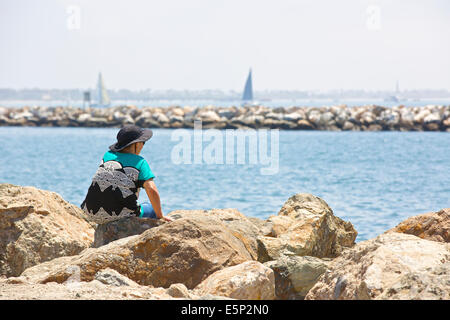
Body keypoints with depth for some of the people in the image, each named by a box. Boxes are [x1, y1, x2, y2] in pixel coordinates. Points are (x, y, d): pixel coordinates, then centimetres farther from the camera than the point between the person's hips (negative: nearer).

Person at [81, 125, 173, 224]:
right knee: (152, 207, 23)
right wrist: (160, 216, -4)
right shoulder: (139, 162, -5)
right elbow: (152, 190, -14)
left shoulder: (108, 155, 9)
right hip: (122, 216, -5)